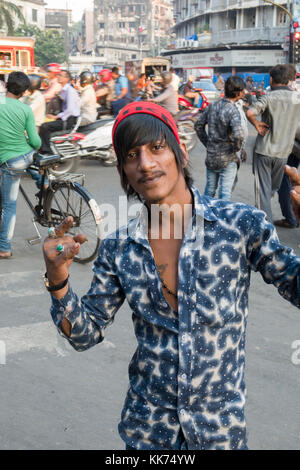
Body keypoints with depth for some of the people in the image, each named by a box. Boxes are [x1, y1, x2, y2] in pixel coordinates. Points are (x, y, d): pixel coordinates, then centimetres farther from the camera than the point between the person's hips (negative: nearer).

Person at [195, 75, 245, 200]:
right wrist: (236, 148, -14)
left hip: (211, 156, 6)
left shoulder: (212, 106, 1)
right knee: (225, 192, 2)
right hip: (227, 159, -6)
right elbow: (238, 135, -33)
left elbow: (198, 126, 11)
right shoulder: (233, 111, -19)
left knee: (209, 190, 20)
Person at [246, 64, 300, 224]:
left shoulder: (268, 97, -10)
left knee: (263, 189, 2)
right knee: (275, 188, 21)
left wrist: (257, 125, -9)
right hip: (283, 152, 3)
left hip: (263, 150, -3)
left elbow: (250, 113, -26)